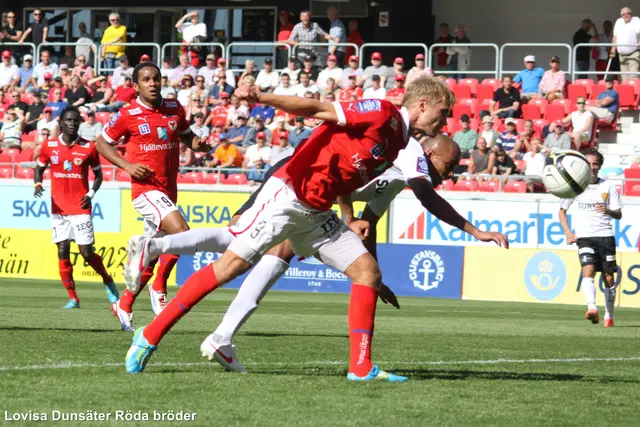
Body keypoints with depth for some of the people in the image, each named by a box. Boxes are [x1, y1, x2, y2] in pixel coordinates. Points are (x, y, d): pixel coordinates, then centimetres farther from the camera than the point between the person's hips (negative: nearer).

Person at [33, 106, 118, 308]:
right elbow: (39, 169, 14)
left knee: (87, 253, -5)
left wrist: (90, 195, -7)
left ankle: (108, 282, 22)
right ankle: (73, 298, 4)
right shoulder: (49, 146, 2)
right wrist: (38, 184, -7)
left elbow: (98, 174, 8)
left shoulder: (89, 148, -2)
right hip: (59, 208, 2)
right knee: (63, 252, -4)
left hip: (80, 208, -2)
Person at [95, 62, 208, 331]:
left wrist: (197, 144, -3)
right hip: (146, 189, -6)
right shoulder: (128, 115, -6)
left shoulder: (174, 109, 6)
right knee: (181, 231, -25)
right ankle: (159, 288, -8)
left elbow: (186, 136, 21)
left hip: (168, 192, 6)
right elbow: (102, 143, 4)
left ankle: (124, 304, 26)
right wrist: (127, 166, -10)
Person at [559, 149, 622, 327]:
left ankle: (609, 316, 19)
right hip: (584, 236, -1)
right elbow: (562, 211, 14)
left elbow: (618, 215, 8)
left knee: (609, 278, 3)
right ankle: (592, 309, -37)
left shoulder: (608, 187, 6)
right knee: (588, 270, -24)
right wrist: (568, 232, 0)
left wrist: (608, 211, -15)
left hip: (605, 235, 1)